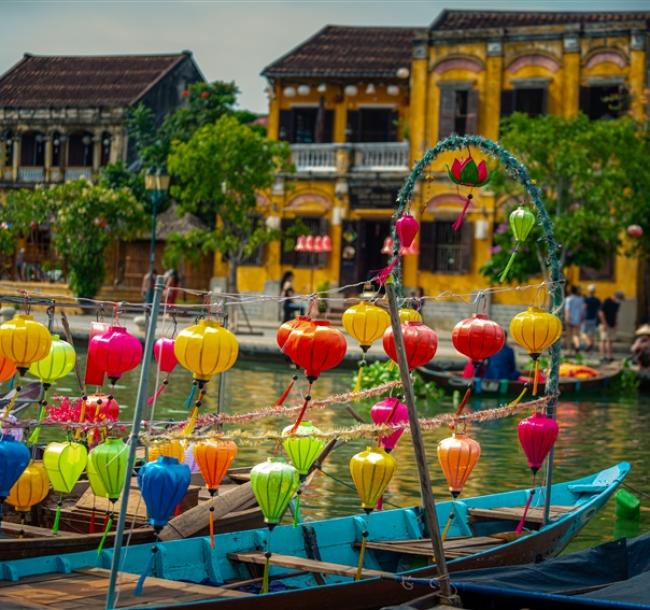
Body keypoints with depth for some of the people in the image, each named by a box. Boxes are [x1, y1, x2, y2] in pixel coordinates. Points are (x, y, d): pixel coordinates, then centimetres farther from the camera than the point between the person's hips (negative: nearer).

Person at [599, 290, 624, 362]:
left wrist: (615, 324, 13)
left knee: (610, 341, 6)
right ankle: (602, 357, -6)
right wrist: (605, 324, -18)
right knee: (604, 340, -6)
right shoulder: (607, 302, -15)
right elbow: (601, 313, -17)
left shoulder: (617, 303, 8)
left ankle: (609, 356, 8)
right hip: (605, 325, -7)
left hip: (612, 325, 7)